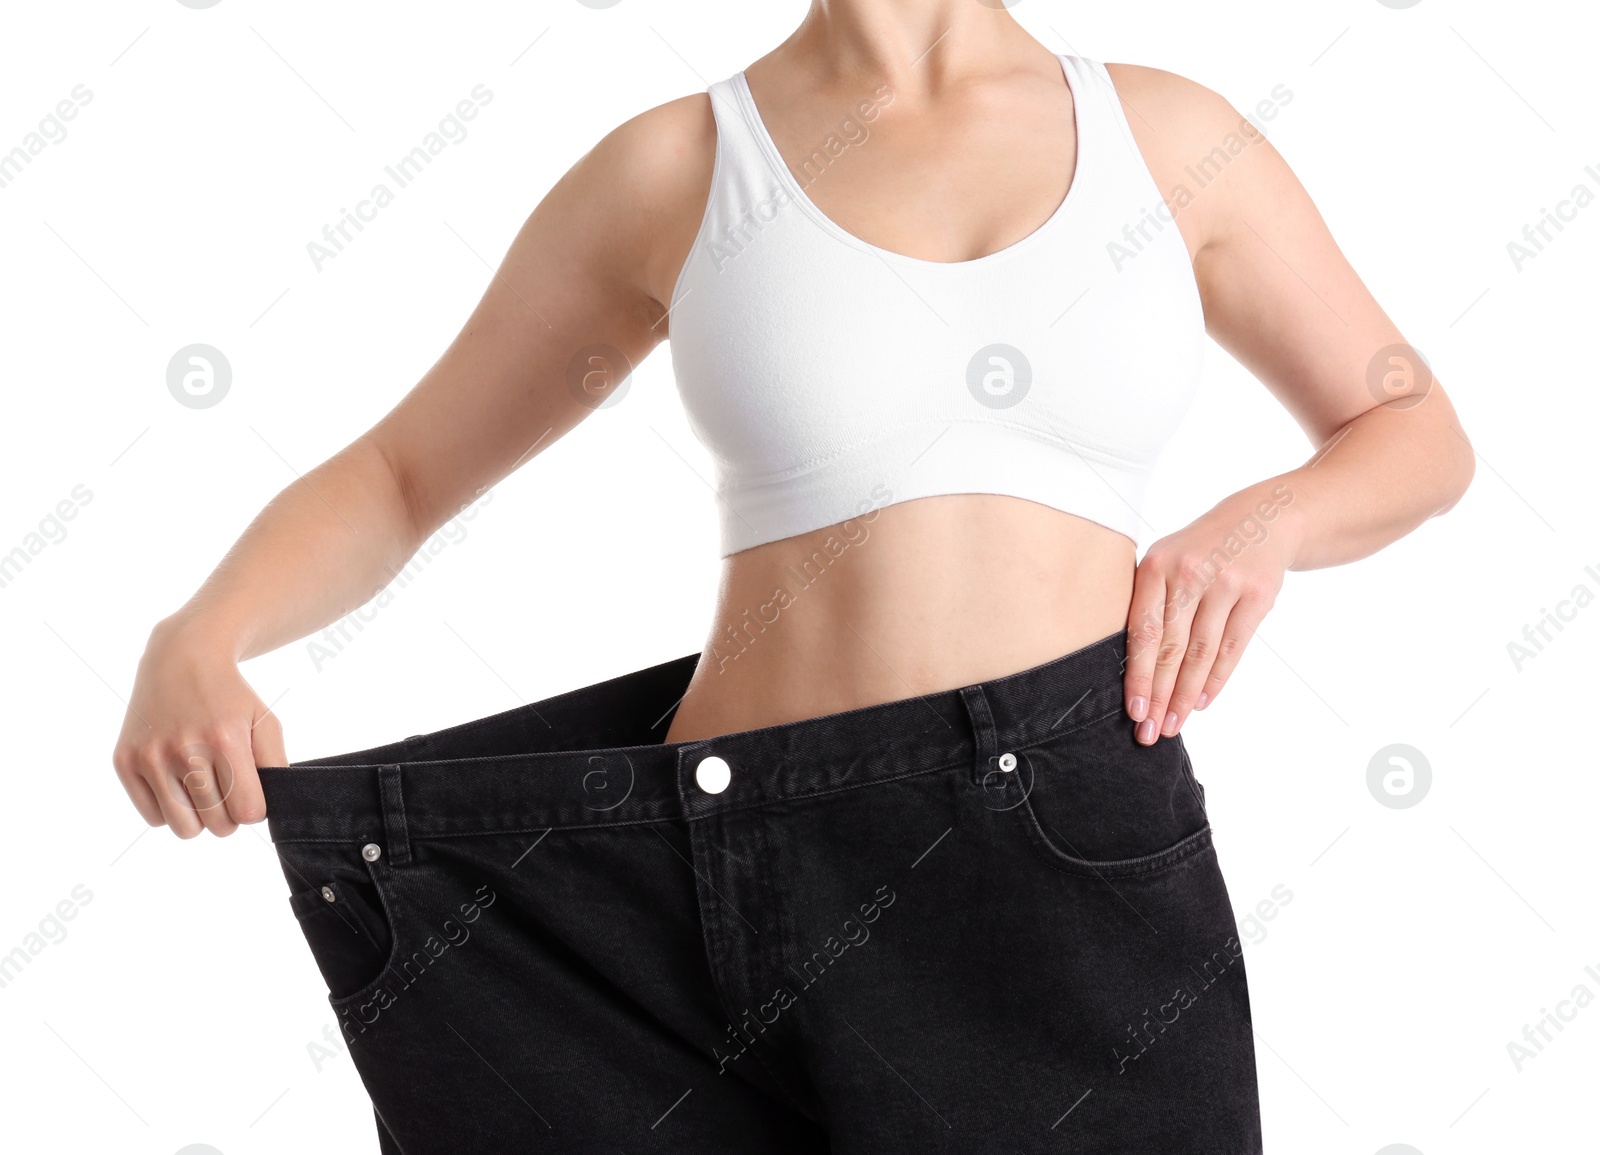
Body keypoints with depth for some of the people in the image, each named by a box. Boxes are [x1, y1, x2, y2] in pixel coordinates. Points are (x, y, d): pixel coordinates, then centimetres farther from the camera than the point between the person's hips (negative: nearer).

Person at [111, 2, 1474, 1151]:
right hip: (770, 880, -1)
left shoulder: (1171, 134, 7)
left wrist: (1259, 522, -6)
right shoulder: (671, 170, 4)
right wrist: (194, 644, -10)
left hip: (1094, 853, 1)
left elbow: (1419, 432, 16)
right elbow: (396, 476, 9)